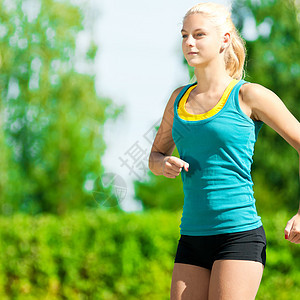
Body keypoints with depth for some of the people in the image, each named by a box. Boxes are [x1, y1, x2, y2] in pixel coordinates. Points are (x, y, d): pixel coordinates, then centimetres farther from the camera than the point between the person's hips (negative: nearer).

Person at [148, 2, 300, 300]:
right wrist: (165, 165, 0)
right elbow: (155, 155, 25)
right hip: (192, 238, 6)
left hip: (239, 233, -6)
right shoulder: (179, 99, 12)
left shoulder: (248, 96, -4)